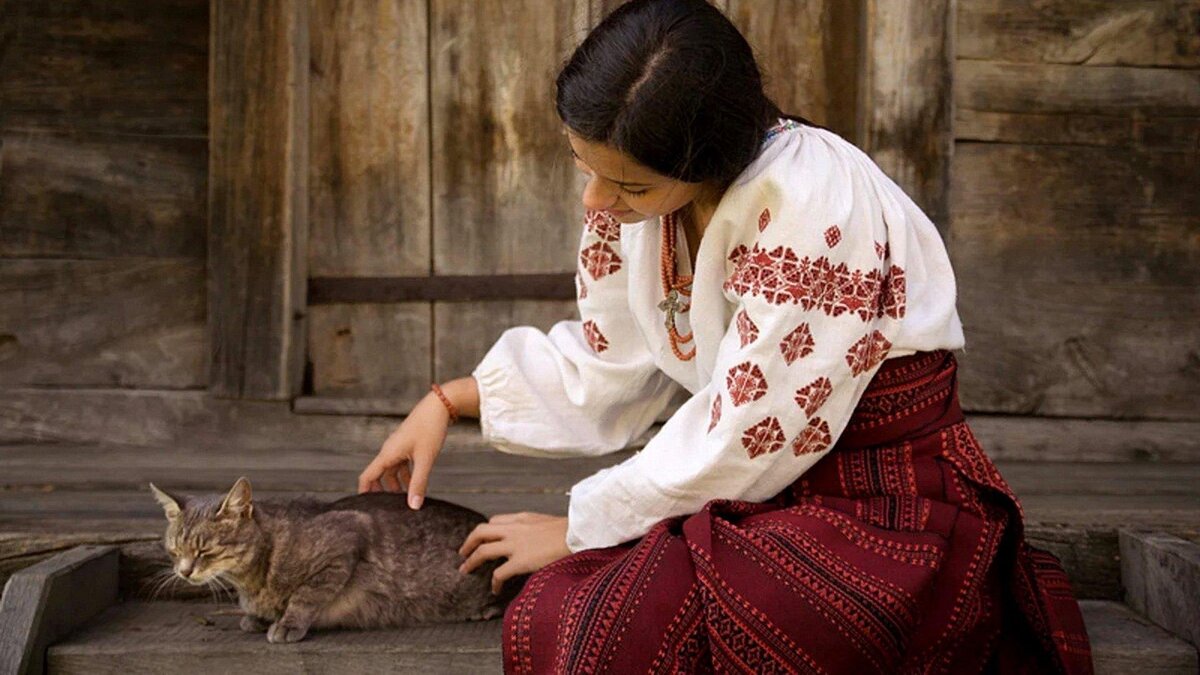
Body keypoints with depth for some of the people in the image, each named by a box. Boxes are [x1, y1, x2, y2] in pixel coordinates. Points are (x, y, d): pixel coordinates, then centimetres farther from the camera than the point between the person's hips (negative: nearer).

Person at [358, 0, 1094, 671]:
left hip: (891, 516, -6)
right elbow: (606, 367, 15)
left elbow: (744, 444, -20)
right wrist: (446, 403, 9)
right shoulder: (638, 184, -1)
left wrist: (580, 529, -8)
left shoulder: (812, 203, -25)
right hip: (771, 501, 7)